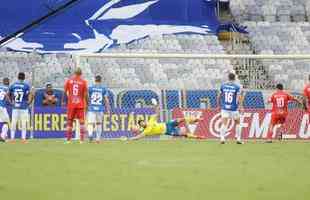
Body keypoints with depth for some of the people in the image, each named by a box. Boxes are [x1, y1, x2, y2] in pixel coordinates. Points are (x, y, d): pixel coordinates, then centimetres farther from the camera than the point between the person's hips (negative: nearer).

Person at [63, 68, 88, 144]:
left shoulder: (69, 80, 2)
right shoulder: (83, 82, -2)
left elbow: (65, 92, 1)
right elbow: (85, 94, -3)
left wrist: (63, 101, 8)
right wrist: (86, 104, 5)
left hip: (71, 104, 1)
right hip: (80, 104, -1)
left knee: (69, 121, 10)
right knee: (81, 122, 1)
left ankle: (68, 139, 10)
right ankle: (81, 139, -8)